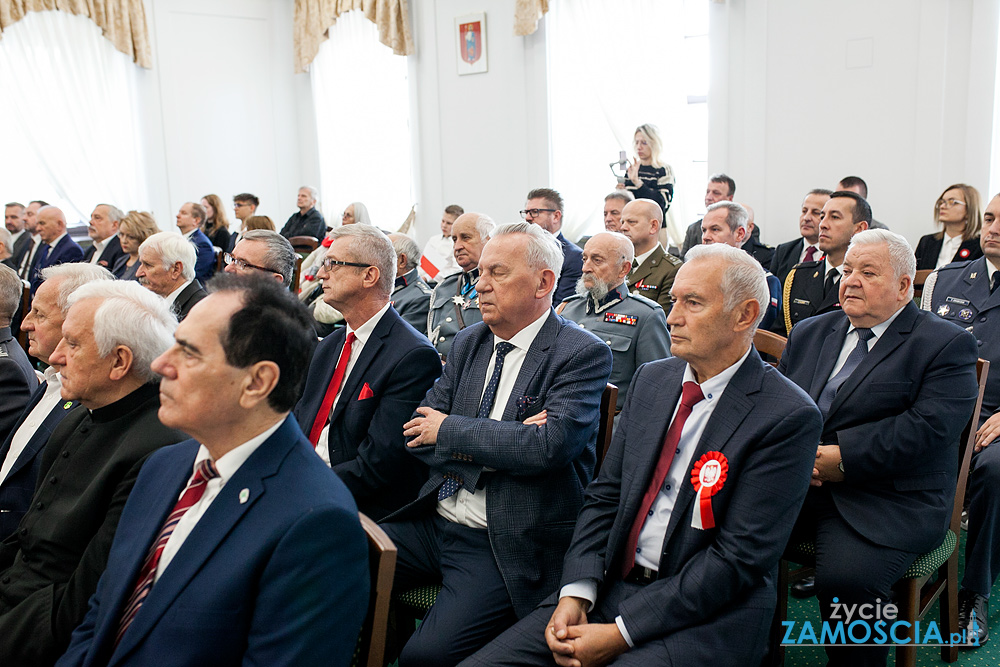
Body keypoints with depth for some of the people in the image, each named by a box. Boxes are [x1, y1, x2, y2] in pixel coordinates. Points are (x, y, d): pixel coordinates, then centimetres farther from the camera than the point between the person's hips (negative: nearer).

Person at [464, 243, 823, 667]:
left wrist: (622, 632, -17)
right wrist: (576, 593, -6)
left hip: (704, 616, -5)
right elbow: (605, 495, 9)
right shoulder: (650, 379, 8)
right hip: (611, 584, 5)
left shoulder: (789, 417, -12)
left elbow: (739, 557, -15)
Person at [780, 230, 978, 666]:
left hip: (888, 501, -4)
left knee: (846, 579, -31)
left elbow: (927, 428, -13)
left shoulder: (947, 345, 1)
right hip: (794, 482, 5)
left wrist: (841, 458, -16)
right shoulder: (809, 333, 19)